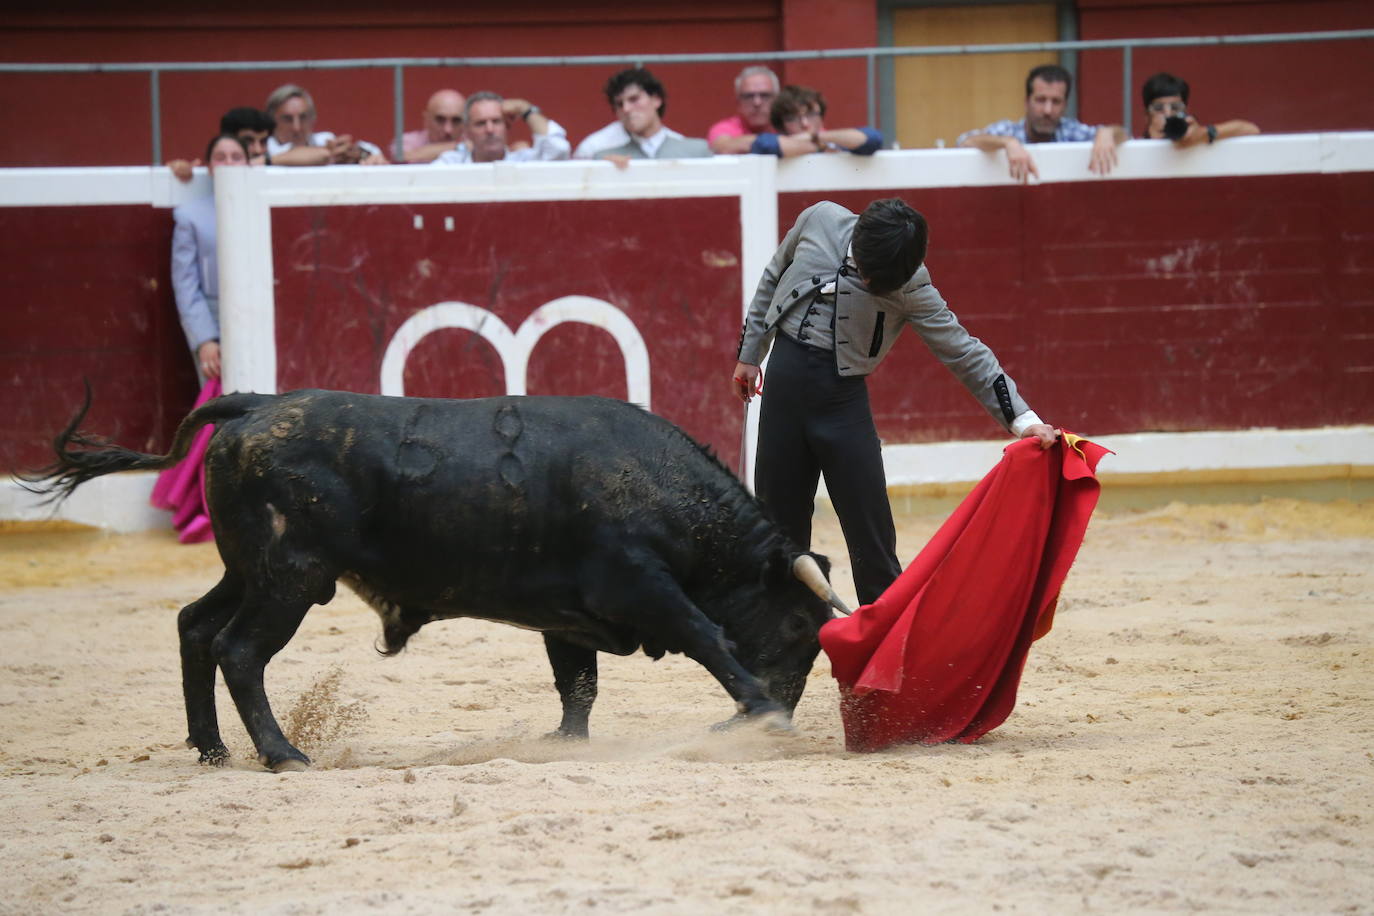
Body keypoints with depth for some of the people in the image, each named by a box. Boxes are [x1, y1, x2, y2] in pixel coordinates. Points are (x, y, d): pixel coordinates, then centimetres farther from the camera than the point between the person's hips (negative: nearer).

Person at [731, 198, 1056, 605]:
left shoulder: (911, 287, -13)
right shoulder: (818, 221, -6)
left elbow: (964, 353, -10)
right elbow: (772, 281, 11)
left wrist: (1022, 419, -17)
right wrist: (749, 355, 16)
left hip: (842, 392, -2)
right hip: (784, 377, 2)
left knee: (869, 525, -4)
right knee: (780, 514, 8)